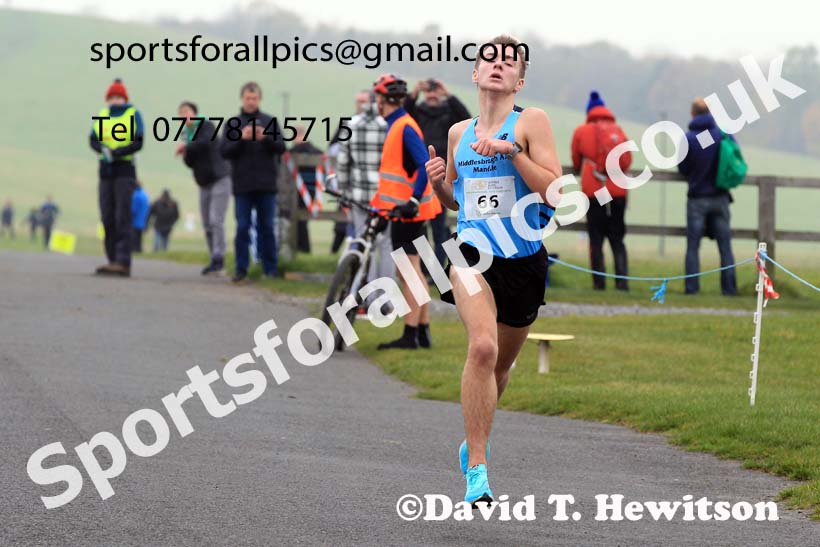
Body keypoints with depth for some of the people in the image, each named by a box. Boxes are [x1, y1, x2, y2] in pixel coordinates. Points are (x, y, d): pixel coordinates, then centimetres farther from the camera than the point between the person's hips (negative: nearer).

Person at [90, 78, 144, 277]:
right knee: (107, 218, 4)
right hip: (105, 171, 5)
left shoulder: (133, 114, -2)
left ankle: (123, 262, -20)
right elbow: (93, 140, 4)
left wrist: (115, 153, -22)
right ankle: (113, 260, 8)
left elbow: (138, 143, -10)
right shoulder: (102, 114, 12)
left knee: (122, 217, -13)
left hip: (125, 169, -5)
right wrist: (103, 150, -18)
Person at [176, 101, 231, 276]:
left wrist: (186, 147, -19)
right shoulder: (188, 135, 13)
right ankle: (213, 261, 9)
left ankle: (218, 259, -24)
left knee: (216, 220, -18)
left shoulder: (206, 125, -7)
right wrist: (185, 154, -8)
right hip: (204, 184, 8)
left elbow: (206, 142, -29)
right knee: (207, 225, 5)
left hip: (220, 179, -8)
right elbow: (190, 163, 12)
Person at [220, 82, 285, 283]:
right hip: (242, 185, 0)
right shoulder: (233, 124, 7)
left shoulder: (270, 122, 8)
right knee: (242, 228, 0)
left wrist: (266, 138, -17)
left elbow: (281, 147, 1)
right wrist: (241, 138, -16)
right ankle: (241, 269, 3)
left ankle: (270, 269, 9)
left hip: (266, 184, 0)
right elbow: (224, 151, -1)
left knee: (266, 227, 4)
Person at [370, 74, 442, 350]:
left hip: (407, 211, -10)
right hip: (402, 208, 10)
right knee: (413, 272, 12)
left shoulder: (404, 128, -15)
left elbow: (425, 166, -25)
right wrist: (380, 202, 25)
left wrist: (413, 201, -29)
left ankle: (410, 335, -8)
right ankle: (423, 332, 17)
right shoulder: (396, 126, 15)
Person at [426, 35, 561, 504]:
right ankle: (477, 467, -22)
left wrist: (512, 150, -19)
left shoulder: (531, 122, -2)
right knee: (483, 346, -24)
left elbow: (553, 192, -11)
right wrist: (438, 181, 3)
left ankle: (475, 443, 43)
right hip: (471, 253, 0)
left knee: (501, 362, 14)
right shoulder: (459, 132, 10)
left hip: (523, 258, 0)